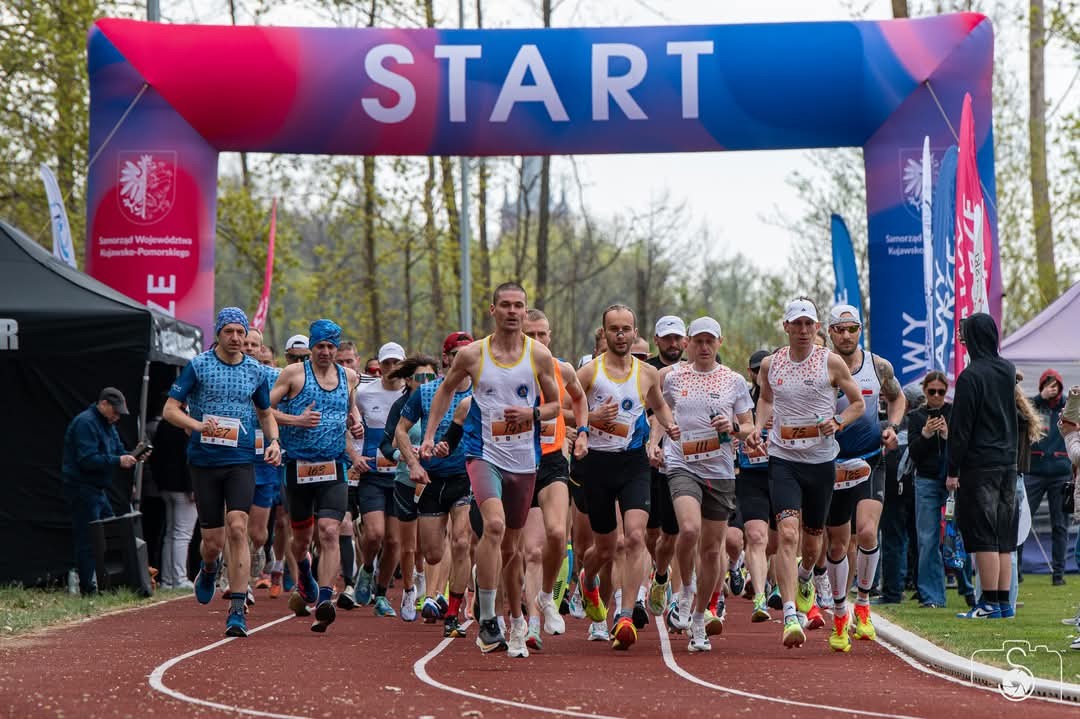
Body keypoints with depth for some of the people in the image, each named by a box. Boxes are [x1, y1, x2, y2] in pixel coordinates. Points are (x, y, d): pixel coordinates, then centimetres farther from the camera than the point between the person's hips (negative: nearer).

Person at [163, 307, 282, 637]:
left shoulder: (255, 371, 9)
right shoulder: (198, 366, 0)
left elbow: (266, 413, 23)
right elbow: (170, 409, -3)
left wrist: (273, 441, 3)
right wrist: (198, 425, -21)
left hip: (241, 462, 1)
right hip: (204, 461, -1)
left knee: (237, 527, -16)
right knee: (213, 540, 3)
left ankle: (237, 611, -15)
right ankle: (209, 570, 42)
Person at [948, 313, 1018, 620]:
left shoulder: (970, 376, -12)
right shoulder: (1009, 370, 9)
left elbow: (961, 427, -12)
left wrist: (953, 470, -9)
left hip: (979, 465, -7)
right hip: (1008, 462, 7)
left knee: (983, 536, -5)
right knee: (1004, 537, 10)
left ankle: (989, 603, -6)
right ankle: (1004, 602, 11)